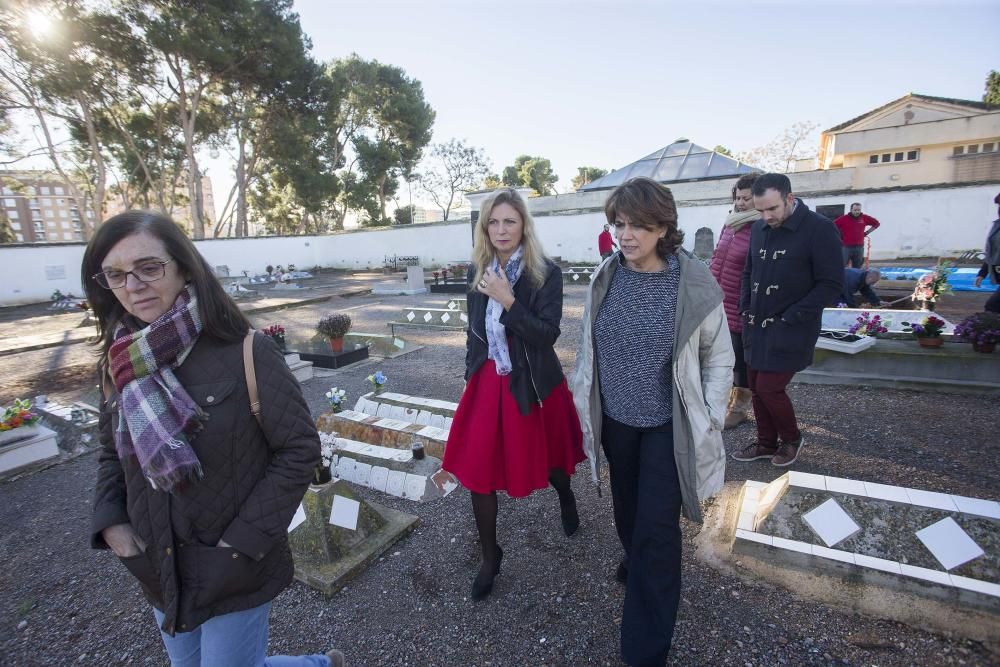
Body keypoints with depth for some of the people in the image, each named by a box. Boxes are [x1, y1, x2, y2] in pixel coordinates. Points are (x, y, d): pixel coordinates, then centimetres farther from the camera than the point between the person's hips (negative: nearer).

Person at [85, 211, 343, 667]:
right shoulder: (119, 363, -3)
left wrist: (245, 540, -18)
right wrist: (109, 520, -4)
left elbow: (300, 448, -18)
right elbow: (112, 454, 11)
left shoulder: (246, 353, -21)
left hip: (234, 570, -6)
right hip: (158, 569, 6)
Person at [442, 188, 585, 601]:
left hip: (532, 384, -3)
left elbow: (547, 335, -18)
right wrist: (472, 376, 13)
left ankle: (566, 499, 57)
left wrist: (508, 300, -27)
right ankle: (490, 557, 28)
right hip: (487, 383, 4)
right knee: (477, 471, 5)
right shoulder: (478, 272, 2)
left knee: (547, 457, 19)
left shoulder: (546, 272, -13)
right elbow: (474, 330, 10)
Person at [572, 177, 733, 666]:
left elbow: (719, 358, -5)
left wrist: (708, 420, -7)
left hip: (667, 425, -3)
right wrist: (583, 402, 8)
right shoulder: (605, 279, -5)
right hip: (615, 419, 4)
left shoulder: (695, 284, -15)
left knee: (657, 528, 2)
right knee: (627, 507, 24)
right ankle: (634, 557, 58)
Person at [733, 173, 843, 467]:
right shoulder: (758, 229, 6)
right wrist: (745, 309, 5)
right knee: (757, 388, 11)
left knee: (769, 388, -5)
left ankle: (792, 438, 23)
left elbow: (831, 284, -12)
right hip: (756, 327, 6)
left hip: (790, 330, -6)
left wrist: (790, 318, -16)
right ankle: (766, 443, 30)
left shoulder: (820, 229, -12)